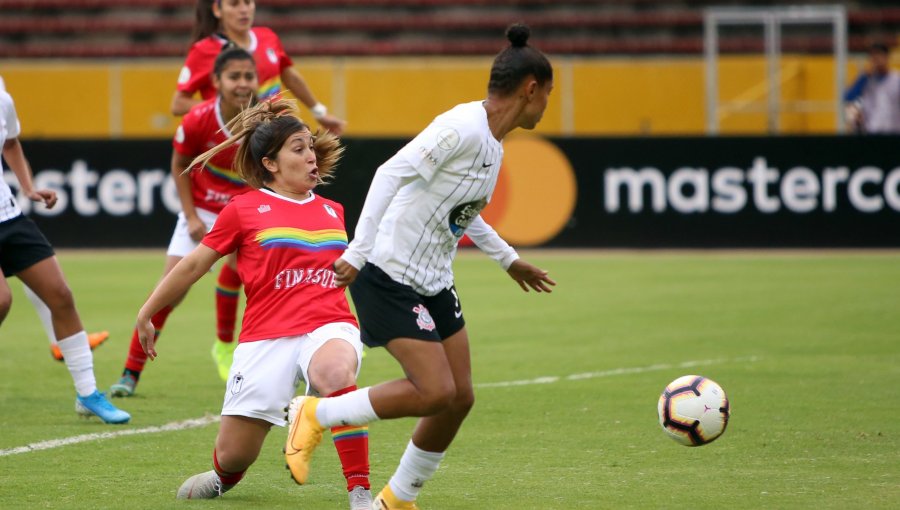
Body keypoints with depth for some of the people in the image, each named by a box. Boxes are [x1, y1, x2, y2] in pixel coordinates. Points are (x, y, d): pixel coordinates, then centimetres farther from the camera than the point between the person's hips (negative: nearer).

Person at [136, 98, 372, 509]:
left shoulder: (332, 212, 15)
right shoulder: (244, 209, 4)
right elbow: (194, 264, 11)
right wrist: (146, 314, 16)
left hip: (329, 326, 1)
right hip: (266, 336, -1)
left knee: (335, 371, -39)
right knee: (233, 455, 1)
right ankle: (225, 477, 43)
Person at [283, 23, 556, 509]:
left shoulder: (492, 141, 10)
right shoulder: (463, 127, -19)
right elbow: (391, 173, -25)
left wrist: (508, 259, 35)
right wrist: (358, 252, -30)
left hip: (434, 284, 10)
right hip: (391, 279, -10)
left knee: (459, 397, 5)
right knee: (436, 393, -16)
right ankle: (316, 415, 1)